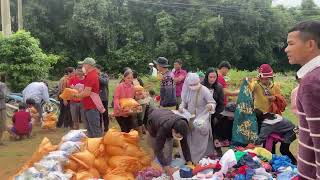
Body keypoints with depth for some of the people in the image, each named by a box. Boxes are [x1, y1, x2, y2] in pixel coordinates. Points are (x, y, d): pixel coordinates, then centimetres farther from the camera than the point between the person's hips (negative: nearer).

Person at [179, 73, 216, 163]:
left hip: (201, 119, -5)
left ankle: (199, 160, 15)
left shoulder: (204, 91, -18)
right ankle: (190, 158, 29)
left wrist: (210, 106, -40)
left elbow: (213, 103, -18)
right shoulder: (187, 90, -1)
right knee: (190, 139, 14)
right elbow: (184, 101, 13)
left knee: (200, 140, 2)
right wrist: (181, 106, -8)